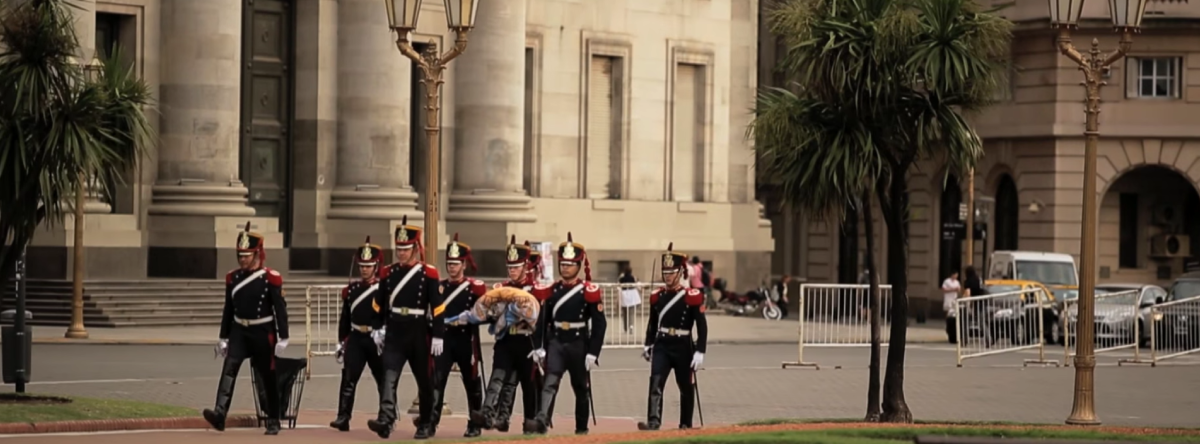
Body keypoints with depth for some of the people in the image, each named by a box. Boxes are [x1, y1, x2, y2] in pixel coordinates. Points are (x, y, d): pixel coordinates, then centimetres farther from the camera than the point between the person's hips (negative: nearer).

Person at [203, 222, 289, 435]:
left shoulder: (271, 279, -9)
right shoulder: (233, 278, 4)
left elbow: (280, 309, -9)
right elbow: (228, 309, 11)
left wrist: (283, 338, -13)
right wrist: (223, 337, 12)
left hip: (263, 333, -3)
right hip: (239, 332, 3)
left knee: (267, 378, 6)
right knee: (229, 368, -16)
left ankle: (273, 421, 19)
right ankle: (220, 414, -28)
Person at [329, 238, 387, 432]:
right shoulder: (351, 289, 8)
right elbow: (345, 319, 12)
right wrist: (341, 343, 10)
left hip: (377, 340, -2)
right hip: (355, 339, 2)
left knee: (383, 379, 9)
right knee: (349, 378, -8)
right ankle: (343, 418, -10)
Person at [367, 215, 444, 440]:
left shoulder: (428, 274, -5)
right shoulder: (388, 273, 6)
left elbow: (437, 307, -7)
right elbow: (379, 303, 13)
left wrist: (438, 336, -10)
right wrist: (378, 329, 12)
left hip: (419, 333, -2)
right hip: (394, 332, 2)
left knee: (424, 381, 9)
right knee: (389, 378, -12)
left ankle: (426, 425, 21)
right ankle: (385, 421, -23)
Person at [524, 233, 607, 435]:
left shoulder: (589, 292, -5)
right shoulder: (550, 291, 5)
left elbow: (599, 324, -6)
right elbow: (541, 321, 6)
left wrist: (593, 353, -11)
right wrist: (538, 348, -2)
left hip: (579, 344, -1)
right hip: (555, 343, 2)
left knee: (581, 387, 11)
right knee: (549, 382, -16)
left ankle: (582, 427, 23)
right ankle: (541, 421, -30)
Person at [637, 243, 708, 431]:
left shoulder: (692, 297, -7)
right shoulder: (656, 296, 5)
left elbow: (702, 326, -8)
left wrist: (700, 351, -13)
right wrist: (648, 345, 16)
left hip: (683, 347, -2)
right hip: (661, 346, 2)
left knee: (686, 388, 11)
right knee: (656, 383, -15)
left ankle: (686, 425, 25)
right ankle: (653, 422, -24)